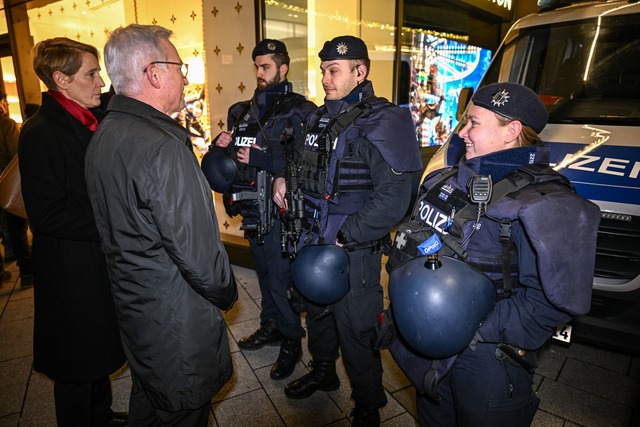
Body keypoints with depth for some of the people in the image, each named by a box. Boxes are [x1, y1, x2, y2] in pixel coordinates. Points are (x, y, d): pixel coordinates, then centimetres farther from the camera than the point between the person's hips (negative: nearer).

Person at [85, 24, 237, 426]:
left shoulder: (104, 135, 4)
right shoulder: (163, 148, -27)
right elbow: (197, 250, -25)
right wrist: (226, 292, -9)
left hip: (132, 304, 9)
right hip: (177, 320, -9)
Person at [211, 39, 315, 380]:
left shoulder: (299, 111, -10)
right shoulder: (243, 111, 13)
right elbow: (230, 159, 19)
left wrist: (261, 159, -23)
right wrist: (220, 144, -2)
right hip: (252, 209, 7)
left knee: (279, 278, 0)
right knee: (264, 272, 19)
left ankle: (292, 341, 21)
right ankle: (270, 326, 39)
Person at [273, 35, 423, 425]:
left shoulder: (380, 123, -17)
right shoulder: (321, 118, 9)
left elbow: (393, 200, -24)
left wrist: (344, 238, -20)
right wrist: (286, 179, 7)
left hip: (355, 249, -8)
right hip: (316, 241, 8)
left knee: (355, 330, 6)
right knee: (317, 313, 24)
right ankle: (323, 372, 51)